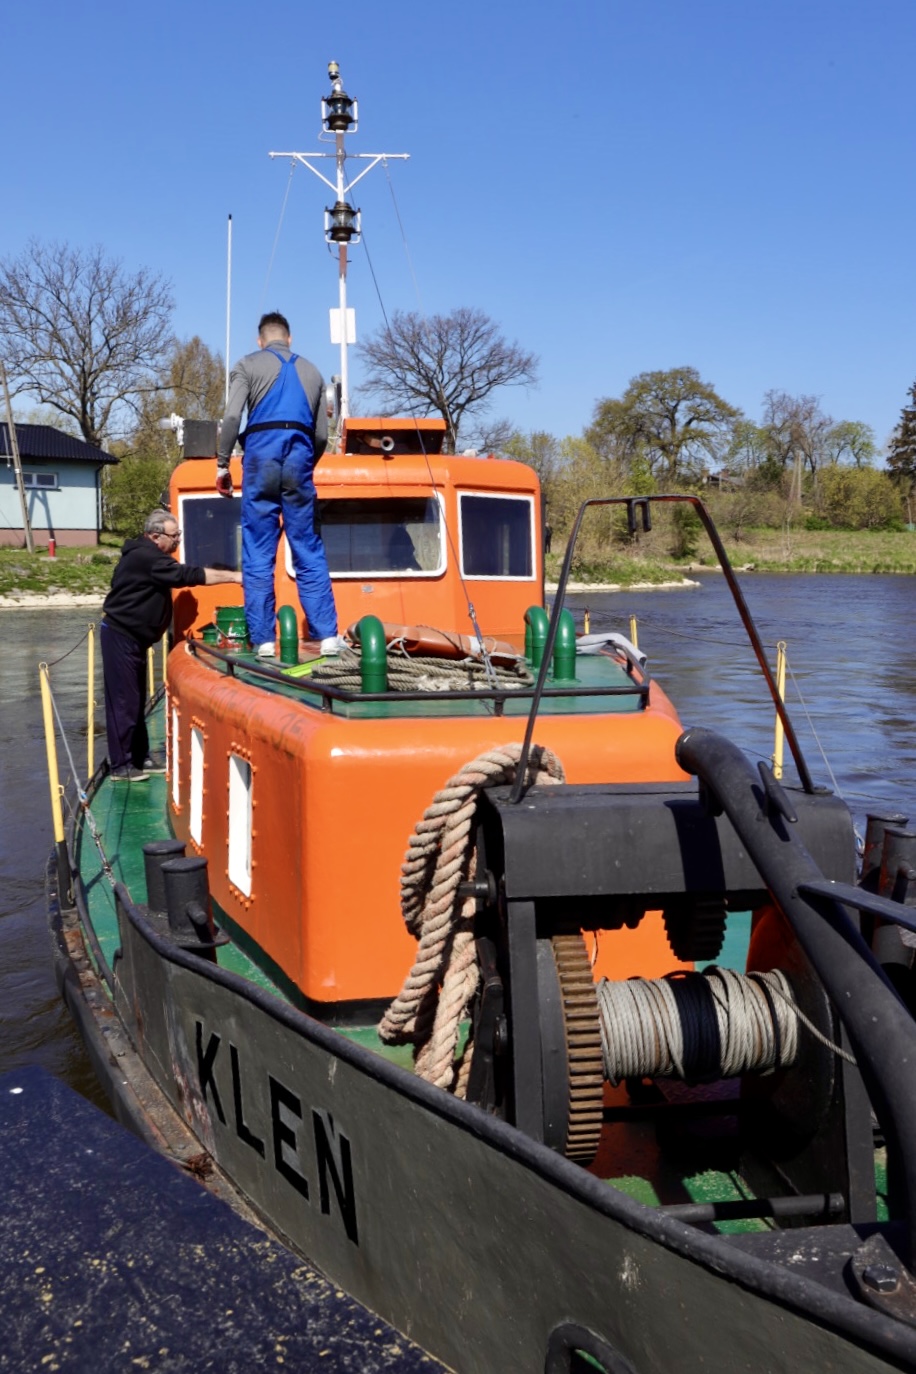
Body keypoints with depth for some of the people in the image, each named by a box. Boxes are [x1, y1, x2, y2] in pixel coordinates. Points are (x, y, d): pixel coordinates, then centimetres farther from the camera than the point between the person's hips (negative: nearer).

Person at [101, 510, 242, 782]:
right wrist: (234, 576, -25)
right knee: (124, 701, -7)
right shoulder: (146, 558, -22)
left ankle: (140, 759, 20)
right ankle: (120, 765, -1)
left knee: (136, 700, 13)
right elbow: (189, 575, -26)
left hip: (132, 636, 11)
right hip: (120, 636, -11)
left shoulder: (147, 556, 12)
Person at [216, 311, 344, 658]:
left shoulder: (249, 365, 10)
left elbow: (232, 417, -4)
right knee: (309, 552, 5)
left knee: (258, 554, 0)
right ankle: (327, 635, -1)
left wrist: (222, 465, 1)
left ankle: (263, 640, -4)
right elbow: (321, 434, 17)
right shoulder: (311, 371, 21)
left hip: (262, 454, -2)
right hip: (299, 459, 3)